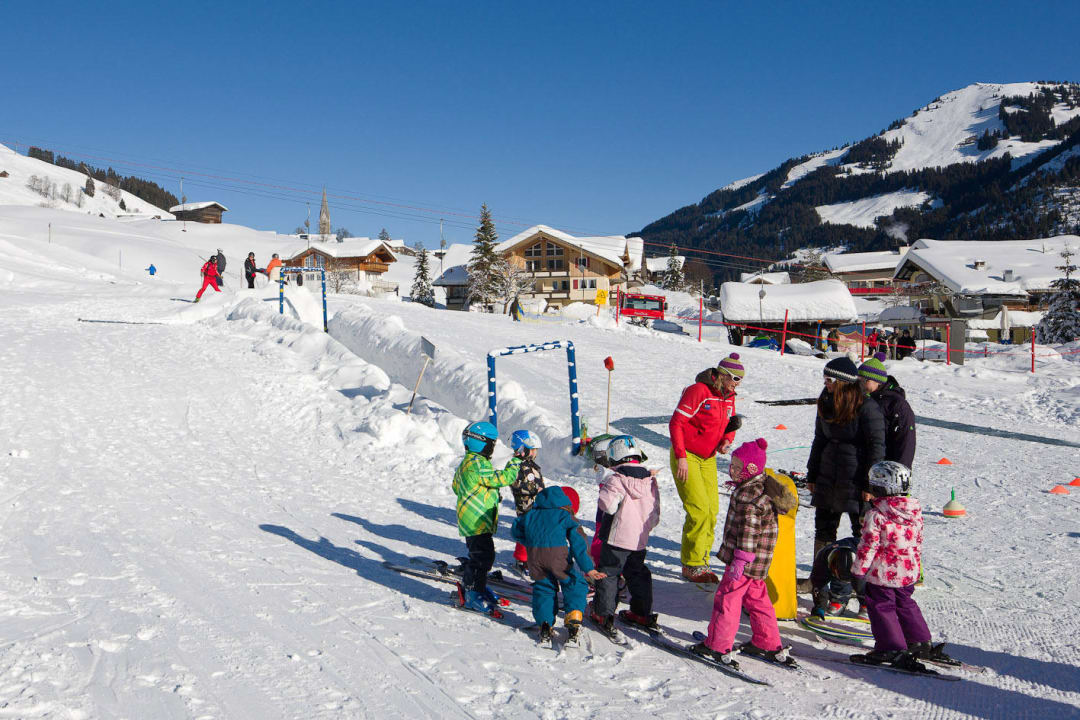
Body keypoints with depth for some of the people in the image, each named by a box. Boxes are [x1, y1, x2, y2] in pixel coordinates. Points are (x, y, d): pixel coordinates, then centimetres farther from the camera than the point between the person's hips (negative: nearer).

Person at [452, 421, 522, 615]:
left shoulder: (466, 464, 14)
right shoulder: (478, 465, -21)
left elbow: (456, 487, 25)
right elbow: (502, 478, -23)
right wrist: (515, 464, -6)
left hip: (471, 521, 11)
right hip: (477, 522, -11)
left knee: (483, 555, 19)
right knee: (482, 557, -6)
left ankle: (469, 585, 31)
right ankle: (472, 594, 2)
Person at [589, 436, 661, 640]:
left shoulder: (616, 480, -15)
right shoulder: (651, 480, 3)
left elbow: (607, 505, -24)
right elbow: (655, 513, 7)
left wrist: (604, 491, -4)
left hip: (617, 538, -5)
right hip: (640, 539, 6)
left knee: (608, 574, 6)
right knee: (638, 574, 20)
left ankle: (604, 615, 7)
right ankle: (643, 613, 26)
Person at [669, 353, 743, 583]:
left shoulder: (729, 398, 7)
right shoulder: (698, 391, -17)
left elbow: (729, 426, 20)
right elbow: (676, 423, -17)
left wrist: (726, 441, -4)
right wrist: (681, 457, -20)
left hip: (708, 459, 8)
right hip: (687, 457, -7)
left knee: (712, 511, 3)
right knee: (699, 510, -13)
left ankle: (701, 562, 14)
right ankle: (691, 565, -1)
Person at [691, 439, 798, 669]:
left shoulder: (750, 497, -23)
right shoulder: (761, 487, 10)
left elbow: (749, 531, -26)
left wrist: (740, 561, -25)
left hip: (746, 559, -10)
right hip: (757, 563, 10)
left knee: (727, 598, -1)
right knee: (756, 598, 20)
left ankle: (718, 648, 6)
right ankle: (769, 644, 28)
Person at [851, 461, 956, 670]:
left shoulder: (875, 515, -18)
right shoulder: (915, 511, 2)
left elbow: (868, 546, -17)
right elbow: (918, 542, 12)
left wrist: (858, 571, -9)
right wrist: (916, 566, 24)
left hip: (882, 574, -7)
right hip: (908, 573, 7)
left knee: (881, 608, 5)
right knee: (906, 605, 23)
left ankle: (891, 649, 4)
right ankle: (921, 644, 28)